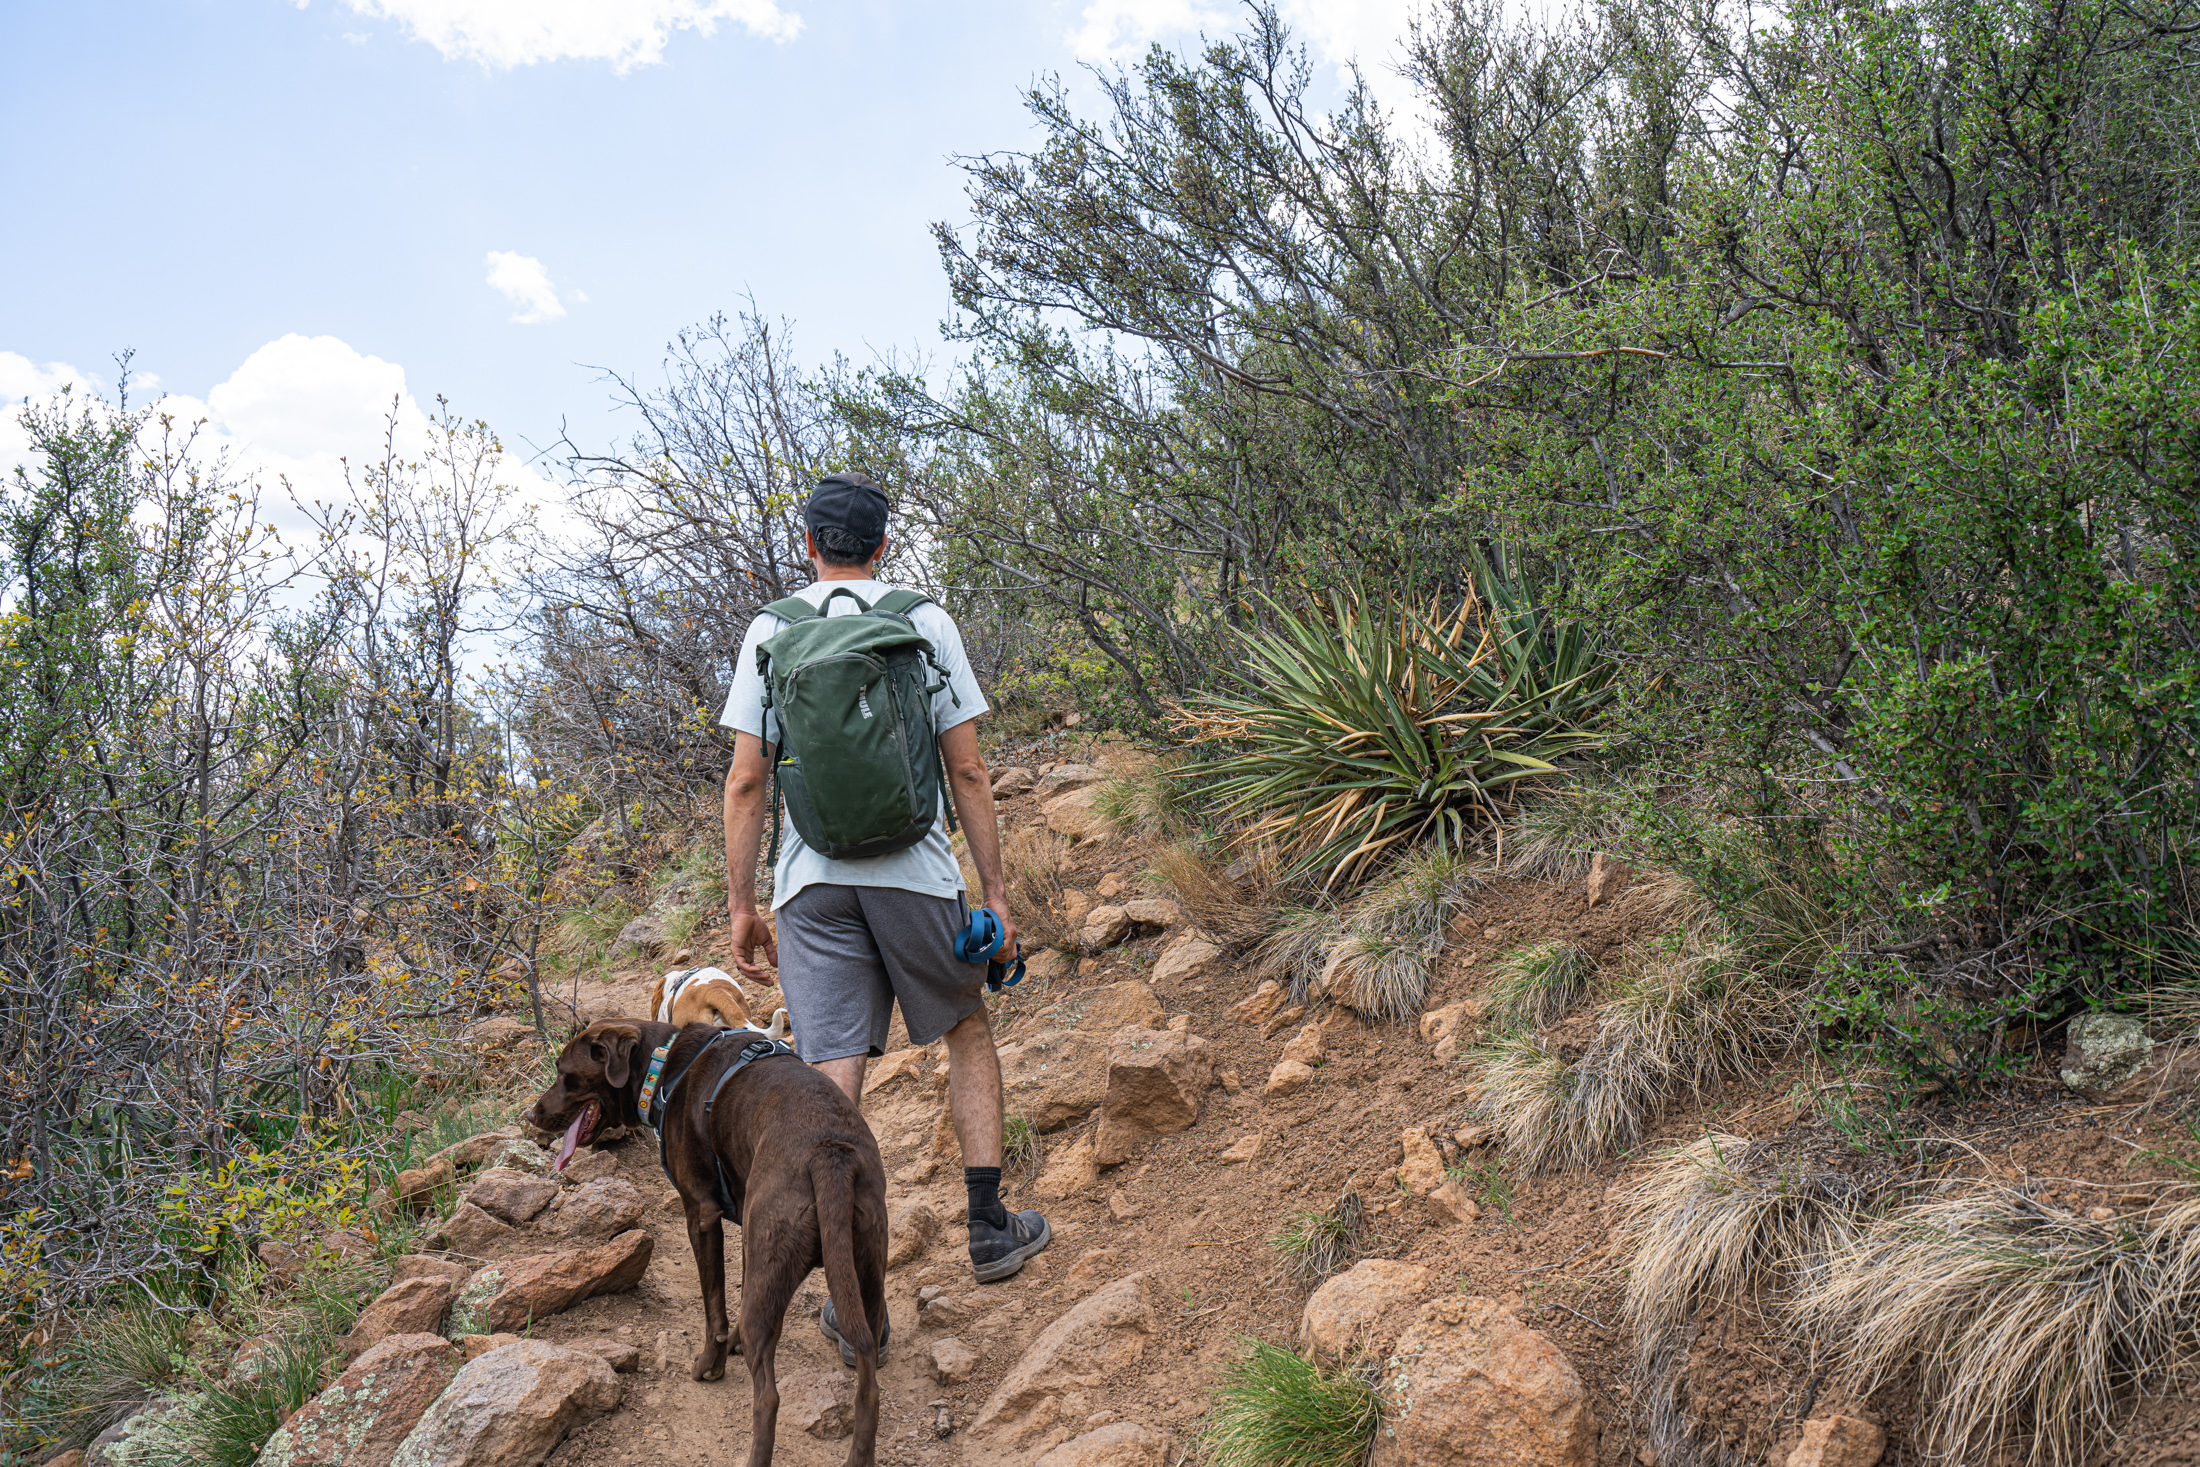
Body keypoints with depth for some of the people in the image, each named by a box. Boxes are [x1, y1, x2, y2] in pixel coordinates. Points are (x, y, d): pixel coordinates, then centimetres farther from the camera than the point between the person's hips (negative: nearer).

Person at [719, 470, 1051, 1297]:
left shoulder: (770, 632, 5)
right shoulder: (926, 622, 3)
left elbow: (746, 782, 0)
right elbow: (967, 771, -1)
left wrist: (740, 904, 6)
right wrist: (995, 891, 4)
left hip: (811, 880, 0)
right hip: (914, 869, 0)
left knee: (833, 1077, 0)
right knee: (967, 1029, 21)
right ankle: (990, 1227, 22)